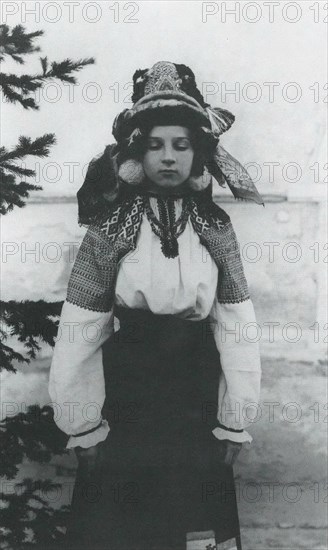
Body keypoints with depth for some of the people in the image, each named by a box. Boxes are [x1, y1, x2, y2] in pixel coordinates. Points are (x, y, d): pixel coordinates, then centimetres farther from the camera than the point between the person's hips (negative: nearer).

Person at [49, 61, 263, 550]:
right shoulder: (110, 226, -10)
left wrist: (235, 423, -3)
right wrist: (83, 427, -6)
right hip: (126, 390, -1)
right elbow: (80, 329, -9)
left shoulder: (216, 227, -4)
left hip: (197, 393, 1)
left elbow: (236, 324, -4)